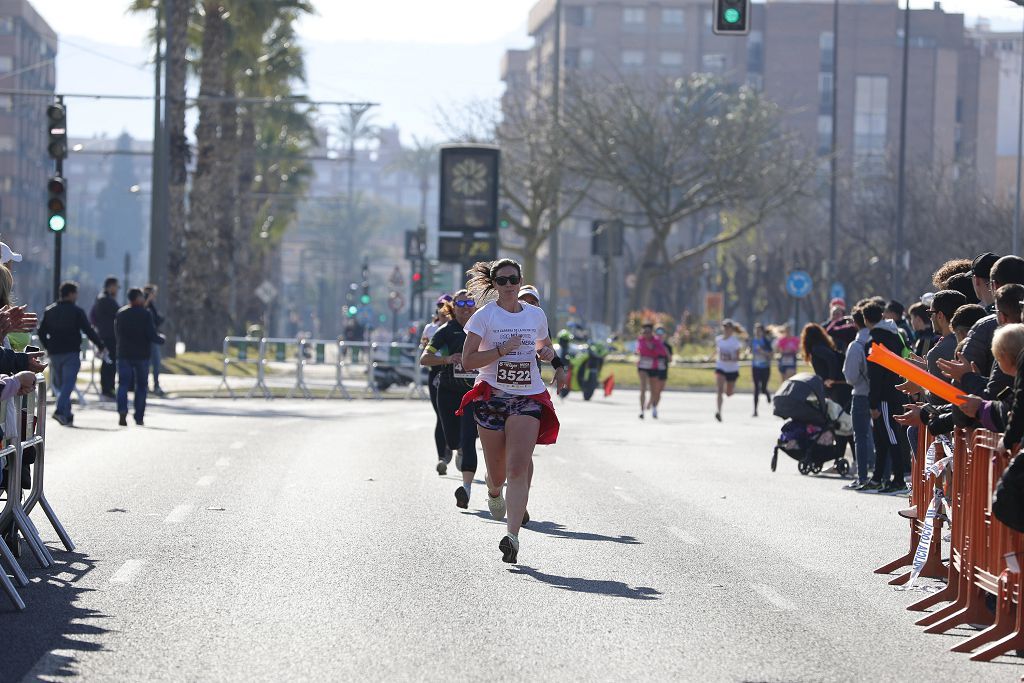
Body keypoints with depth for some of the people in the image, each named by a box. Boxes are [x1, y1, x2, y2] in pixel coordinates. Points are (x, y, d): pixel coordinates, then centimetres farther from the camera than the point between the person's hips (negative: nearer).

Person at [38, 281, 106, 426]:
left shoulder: (49, 311, 9)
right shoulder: (76, 311, -6)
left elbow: (41, 332, 11)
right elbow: (88, 330, -8)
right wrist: (101, 345, 3)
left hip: (55, 354, 5)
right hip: (71, 353, -5)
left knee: (60, 383, 15)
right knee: (68, 383, -8)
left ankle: (67, 415, 16)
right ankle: (60, 410, -25)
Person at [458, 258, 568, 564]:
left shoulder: (536, 315, 9)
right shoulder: (484, 316, -2)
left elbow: (545, 344, 28)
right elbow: (467, 360, -8)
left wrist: (548, 352, 4)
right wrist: (502, 350, -18)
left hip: (528, 398, 1)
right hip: (492, 397, -1)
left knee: (518, 468, -15)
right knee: (497, 471, 7)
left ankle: (512, 536, -21)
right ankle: (494, 493, 46)